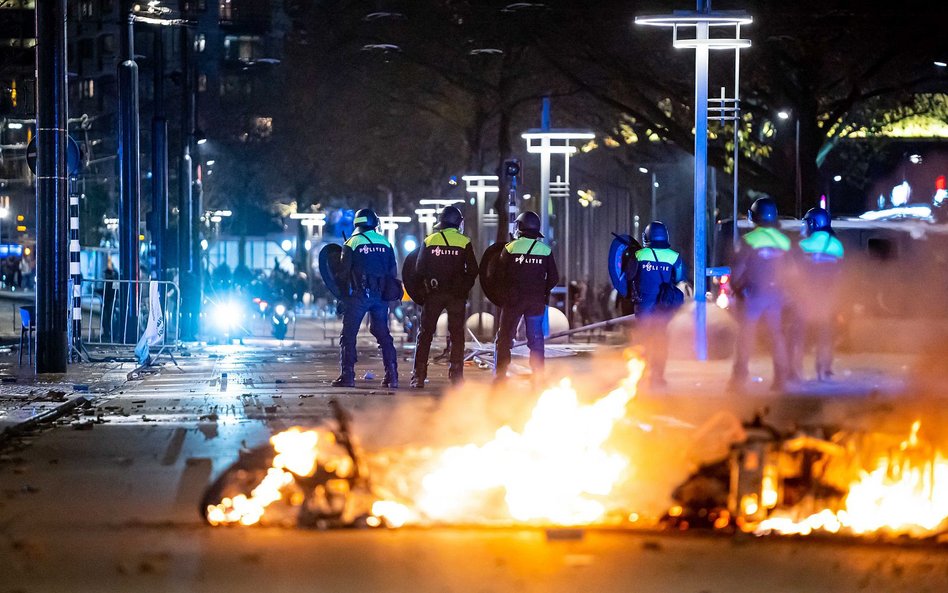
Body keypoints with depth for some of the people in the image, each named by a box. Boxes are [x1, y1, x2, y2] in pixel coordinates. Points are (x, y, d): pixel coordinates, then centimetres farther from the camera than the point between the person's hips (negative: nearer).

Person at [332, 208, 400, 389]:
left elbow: (343, 272, -6)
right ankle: (392, 375, 4)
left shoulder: (352, 243, -4)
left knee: (348, 336, 1)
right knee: (383, 335, 11)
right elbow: (393, 272, 9)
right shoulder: (385, 243, 8)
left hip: (358, 294, -4)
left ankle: (347, 376, -5)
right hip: (380, 296, 4)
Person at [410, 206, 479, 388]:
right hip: (457, 294, -1)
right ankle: (456, 375, 2)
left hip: (433, 293, 1)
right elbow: (473, 270, -5)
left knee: (425, 333, 6)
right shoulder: (464, 242, -3)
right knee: (456, 334, 6)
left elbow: (419, 269, 2)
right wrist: (464, 288, 8)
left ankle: (418, 376, -1)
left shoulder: (429, 241, 1)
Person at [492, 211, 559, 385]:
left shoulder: (510, 248, -7)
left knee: (504, 338, 5)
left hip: (513, 299, -2)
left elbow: (498, 276, -5)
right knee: (536, 340, 8)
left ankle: (499, 377, 1)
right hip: (536, 301, 2)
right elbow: (554, 278, 3)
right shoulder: (545, 250, 0)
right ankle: (538, 378, 5)